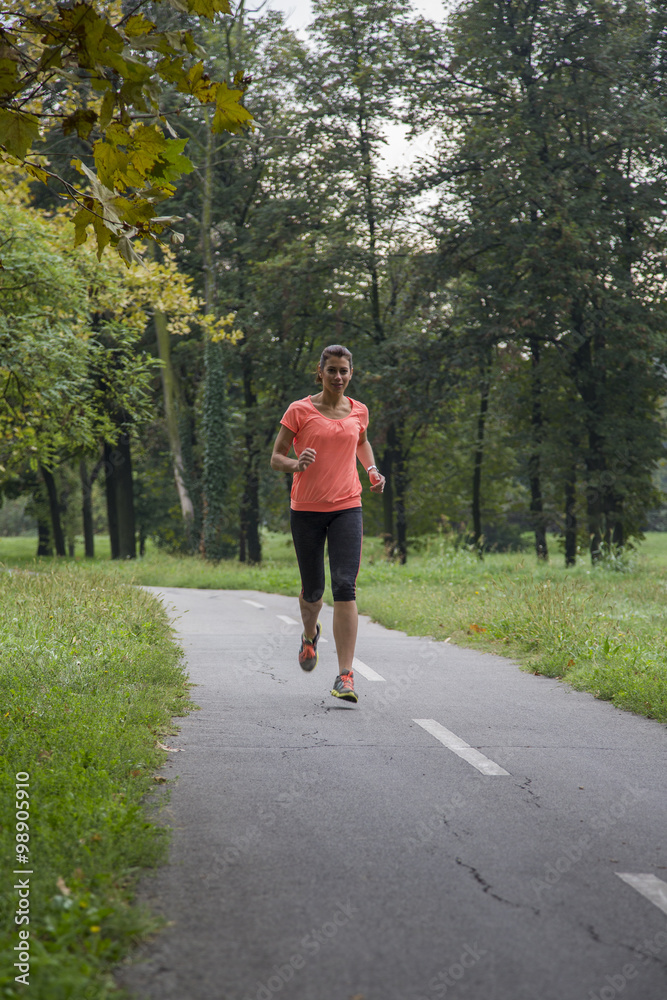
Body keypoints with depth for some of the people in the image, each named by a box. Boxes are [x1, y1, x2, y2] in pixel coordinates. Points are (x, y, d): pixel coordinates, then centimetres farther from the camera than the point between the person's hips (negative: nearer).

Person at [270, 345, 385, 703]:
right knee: (313, 590, 10)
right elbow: (276, 459, 0)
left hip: (346, 508, 1)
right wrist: (296, 464, -21)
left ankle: (345, 676, -16)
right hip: (306, 510, -1)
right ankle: (310, 634, 47)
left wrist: (372, 469, 11)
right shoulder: (299, 411, -2)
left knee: (345, 587, -14)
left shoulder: (358, 411, 7)